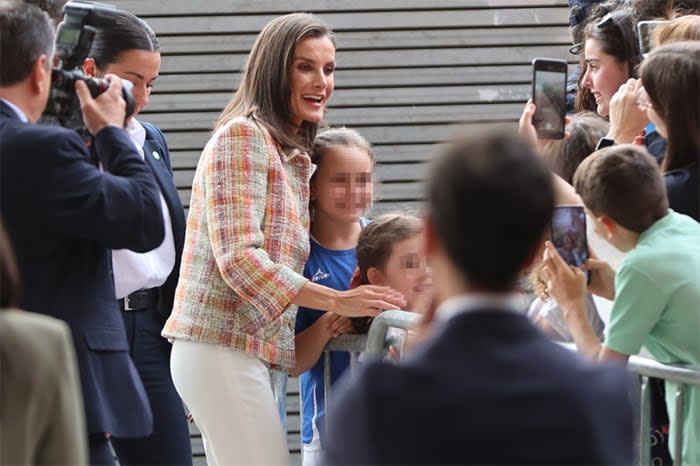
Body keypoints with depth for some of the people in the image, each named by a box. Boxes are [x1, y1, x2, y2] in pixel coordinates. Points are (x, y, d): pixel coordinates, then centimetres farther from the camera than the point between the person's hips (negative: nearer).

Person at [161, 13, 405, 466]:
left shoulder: (295, 157, 20)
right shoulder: (242, 135, -8)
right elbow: (238, 258, -17)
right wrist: (338, 301, -19)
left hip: (252, 348, 9)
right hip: (225, 348, -9)